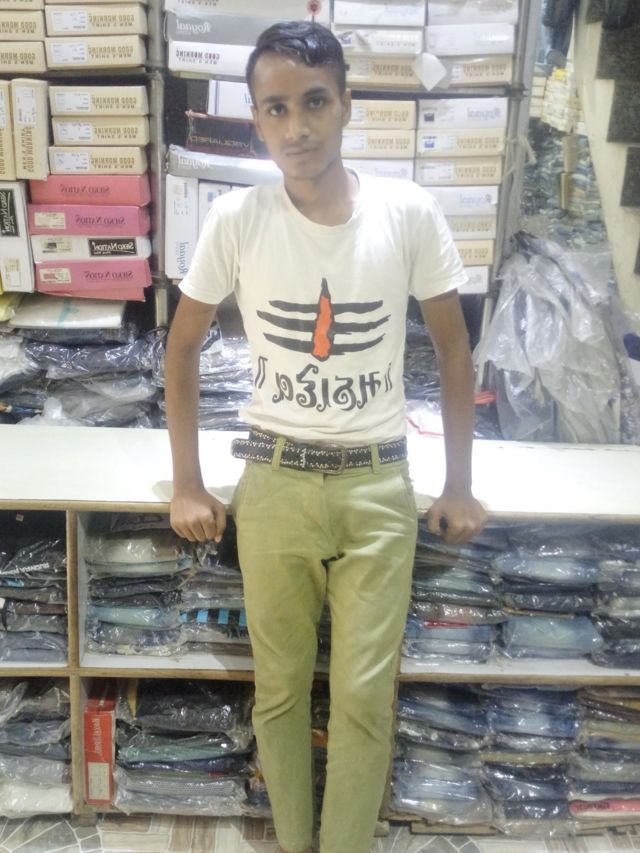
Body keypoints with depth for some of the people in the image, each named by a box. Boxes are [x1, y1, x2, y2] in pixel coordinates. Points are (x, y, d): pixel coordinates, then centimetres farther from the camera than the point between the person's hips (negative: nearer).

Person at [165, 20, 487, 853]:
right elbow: (182, 348, 4)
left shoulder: (409, 212, -8)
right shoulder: (236, 218, -7)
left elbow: (453, 349, 2)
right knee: (280, 687, 13)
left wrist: (459, 486, 4)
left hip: (378, 483, 0)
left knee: (365, 696, 5)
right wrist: (187, 485, 3)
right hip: (273, 484, 1)